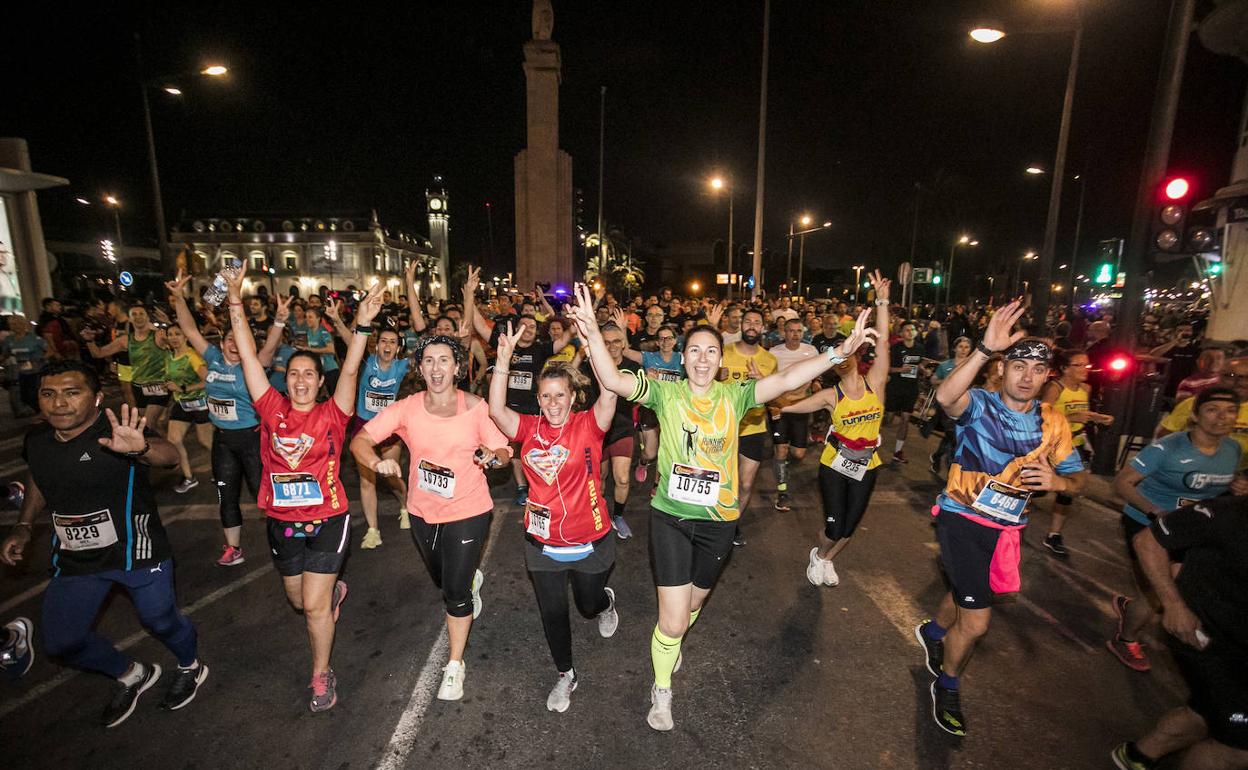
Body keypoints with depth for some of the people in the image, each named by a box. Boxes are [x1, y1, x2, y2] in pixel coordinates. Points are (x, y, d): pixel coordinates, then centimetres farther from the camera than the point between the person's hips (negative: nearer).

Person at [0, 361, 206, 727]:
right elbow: (37, 480, 19)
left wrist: (141, 447, -65)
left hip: (136, 550, -6)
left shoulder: (116, 433, -24)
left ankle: (191, 667, 41)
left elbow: (169, 455, -44)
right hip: (74, 557, 6)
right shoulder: (36, 440, -3)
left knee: (160, 621, 10)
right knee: (62, 642, 11)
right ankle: (132, 675, 38)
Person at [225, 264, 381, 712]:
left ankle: (321, 674, 25)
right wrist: (236, 304, -9)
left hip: (326, 519, -4)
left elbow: (350, 372, -23)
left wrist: (362, 325, -35)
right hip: (282, 521, 4)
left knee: (314, 605, 1)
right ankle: (334, 591, 55)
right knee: (298, 601, 21)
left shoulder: (331, 414, -10)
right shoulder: (272, 410, -3)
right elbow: (249, 359, -5)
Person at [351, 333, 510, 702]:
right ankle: (472, 580, 63)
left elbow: (505, 451, -11)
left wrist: (493, 456, -34)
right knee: (442, 580, 26)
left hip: (468, 511, -3)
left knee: (455, 592, 1)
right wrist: (377, 462, -32)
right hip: (423, 512, 4)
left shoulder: (475, 407, -15)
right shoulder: (406, 409, -10)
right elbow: (359, 441, -12)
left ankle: (455, 665, 27)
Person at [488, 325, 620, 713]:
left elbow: (609, 392, -32)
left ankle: (606, 602, 60)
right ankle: (565, 675, 42)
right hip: (542, 542, 2)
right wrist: (503, 358, -30)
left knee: (589, 604, 22)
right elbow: (496, 409, -22)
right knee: (553, 613, 15)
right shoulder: (530, 428, -6)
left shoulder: (588, 425, -15)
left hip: (589, 540, -2)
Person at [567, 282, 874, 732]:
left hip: (718, 521, 3)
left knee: (693, 603, 25)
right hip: (671, 516, -2)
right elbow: (612, 380, -22)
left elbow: (784, 379, -18)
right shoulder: (667, 393, -10)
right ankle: (661, 690, 32)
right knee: (673, 621, 0)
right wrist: (592, 332, -36)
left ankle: (671, 641, 61)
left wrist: (840, 353, -30)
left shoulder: (734, 396, -6)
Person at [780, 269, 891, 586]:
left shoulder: (874, 383, -7)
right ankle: (818, 556, 33)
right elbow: (787, 405, -12)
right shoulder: (830, 396, -10)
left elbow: (882, 342, -18)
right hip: (834, 465, -2)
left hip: (866, 466, 2)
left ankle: (827, 559, 43)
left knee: (849, 527, 13)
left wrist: (882, 301, -25)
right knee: (834, 527, -1)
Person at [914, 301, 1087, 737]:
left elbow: (1076, 479, 4)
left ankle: (934, 632, 58)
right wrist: (985, 350, -49)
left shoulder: (1053, 423, 1)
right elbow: (945, 397, -39)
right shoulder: (979, 405, -15)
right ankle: (947, 685, 23)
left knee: (968, 596, 26)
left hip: (1008, 527, 6)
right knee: (976, 622, -6)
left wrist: (1057, 481, -20)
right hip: (963, 518, -6)